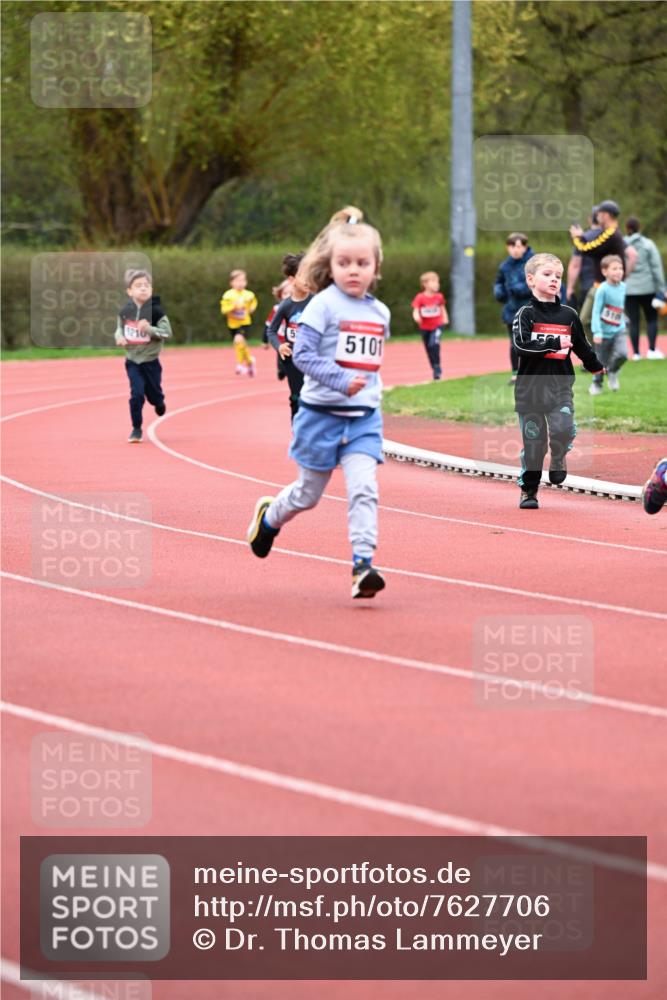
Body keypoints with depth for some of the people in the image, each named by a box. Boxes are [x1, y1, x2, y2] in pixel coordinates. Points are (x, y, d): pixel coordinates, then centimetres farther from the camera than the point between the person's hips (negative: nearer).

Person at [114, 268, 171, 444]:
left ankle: (159, 403, 50)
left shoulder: (155, 310, -15)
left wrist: (150, 329, -30)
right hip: (132, 360, 1)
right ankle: (136, 429, 4)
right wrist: (119, 337, -13)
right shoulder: (125, 311, -6)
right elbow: (119, 328, 10)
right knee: (136, 393, -9)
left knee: (153, 393, 12)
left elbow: (167, 332, -15)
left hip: (150, 361, -1)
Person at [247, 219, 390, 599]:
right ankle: (269, 517, 42)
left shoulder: (380, 312, 7)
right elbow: (303, 354, -18)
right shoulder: (324, 305, -11)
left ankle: (363, 563, -17)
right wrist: (341, 380, -26)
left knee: (364, 488, -15)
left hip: (364, 417, 3)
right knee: (308, 494, 11)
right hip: (322, 414, -3)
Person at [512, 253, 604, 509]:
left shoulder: (568, 315, 7)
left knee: (564, 429, -21)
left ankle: (558, 458, 12)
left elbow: (582, 346, 21)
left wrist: (596, 366, 33)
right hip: (530, 388, -2)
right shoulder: (526, 314, -3)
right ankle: (529, 490, 18)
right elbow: (522, 345, -17)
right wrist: (555, 344, -18)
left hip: (561, 385, 2)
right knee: (533, 441, 3)